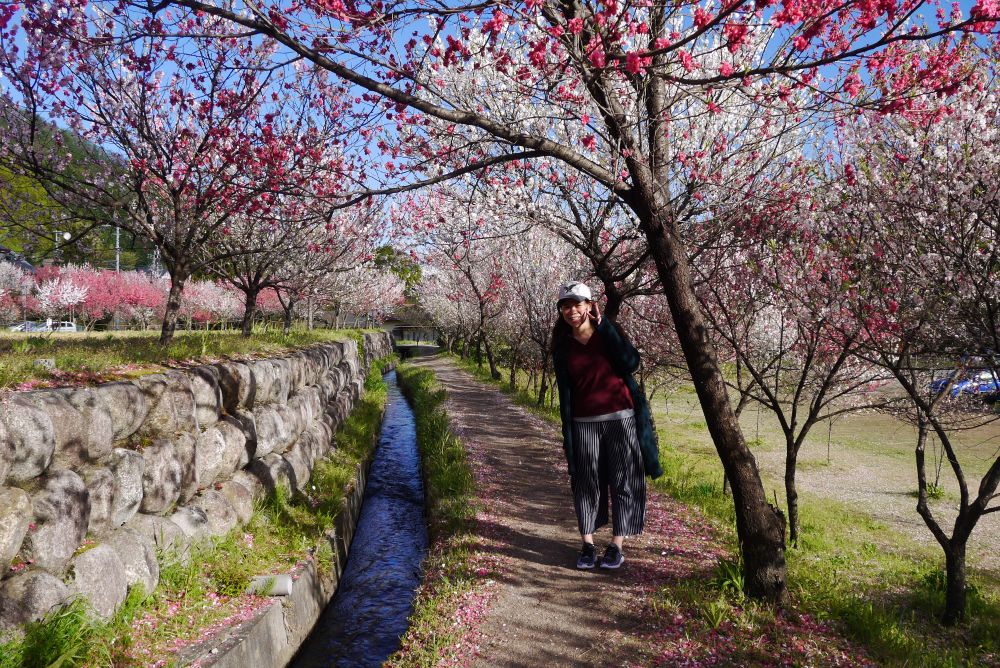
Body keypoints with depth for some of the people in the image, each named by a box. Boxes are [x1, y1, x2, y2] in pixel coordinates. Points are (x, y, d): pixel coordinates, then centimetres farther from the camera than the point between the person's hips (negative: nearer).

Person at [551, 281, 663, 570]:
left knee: (623, 481, 2)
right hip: (585, 423, 2)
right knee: (586, 483, 4)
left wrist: (603, 325, -15)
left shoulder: (609, 331, 0)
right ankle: (588, 546, 14)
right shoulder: (563, 347, 5)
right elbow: (565, 392, 6)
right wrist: (567, 434, 2)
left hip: (621, 418, -1)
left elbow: (631, 363, -17)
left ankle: (616, 546, 12)